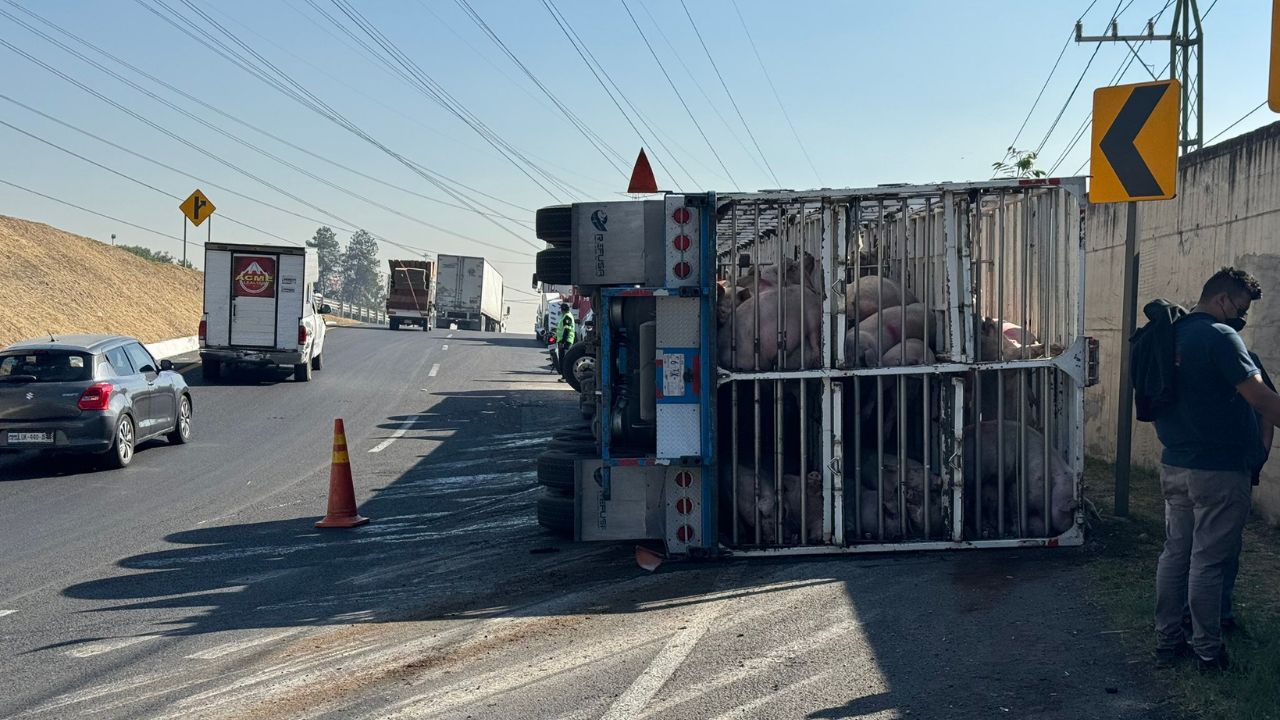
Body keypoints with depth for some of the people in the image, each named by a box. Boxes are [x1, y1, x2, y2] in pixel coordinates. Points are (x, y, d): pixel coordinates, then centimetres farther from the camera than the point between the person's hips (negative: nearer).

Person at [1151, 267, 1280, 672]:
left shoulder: (1172, 334, 10)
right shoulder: (1220, 336, -16)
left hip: (1174, 466, 8)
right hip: (1218, 469, -8)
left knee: (1175, 552, 13)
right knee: (1208, 561, 1)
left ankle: (1167, 640, 20)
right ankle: (1208, 651, 11)